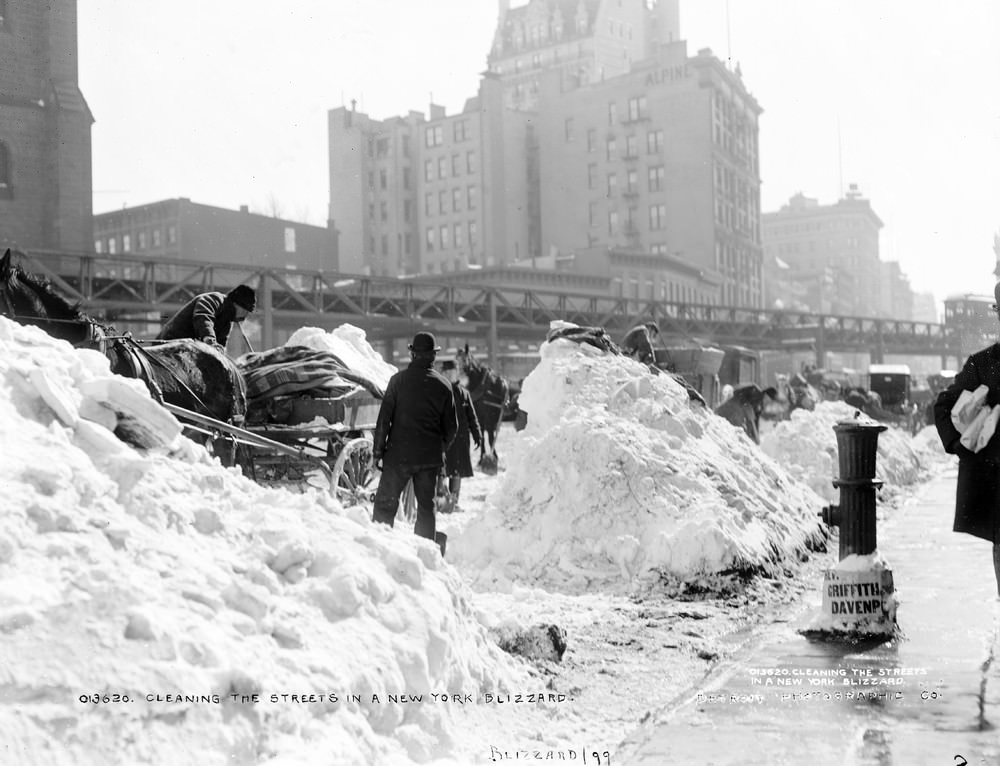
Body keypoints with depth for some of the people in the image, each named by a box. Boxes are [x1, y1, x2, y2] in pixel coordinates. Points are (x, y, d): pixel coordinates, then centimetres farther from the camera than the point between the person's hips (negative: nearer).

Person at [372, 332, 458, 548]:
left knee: (385, 505, 3)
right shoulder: (443, 385, 1)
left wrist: (378, 450, -1)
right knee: (426, 507, 13)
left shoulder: (399, 380, -6)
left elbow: (384, 418, -6)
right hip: (431, 457, 3)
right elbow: (451, 426, 6)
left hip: (399, 454, -3)